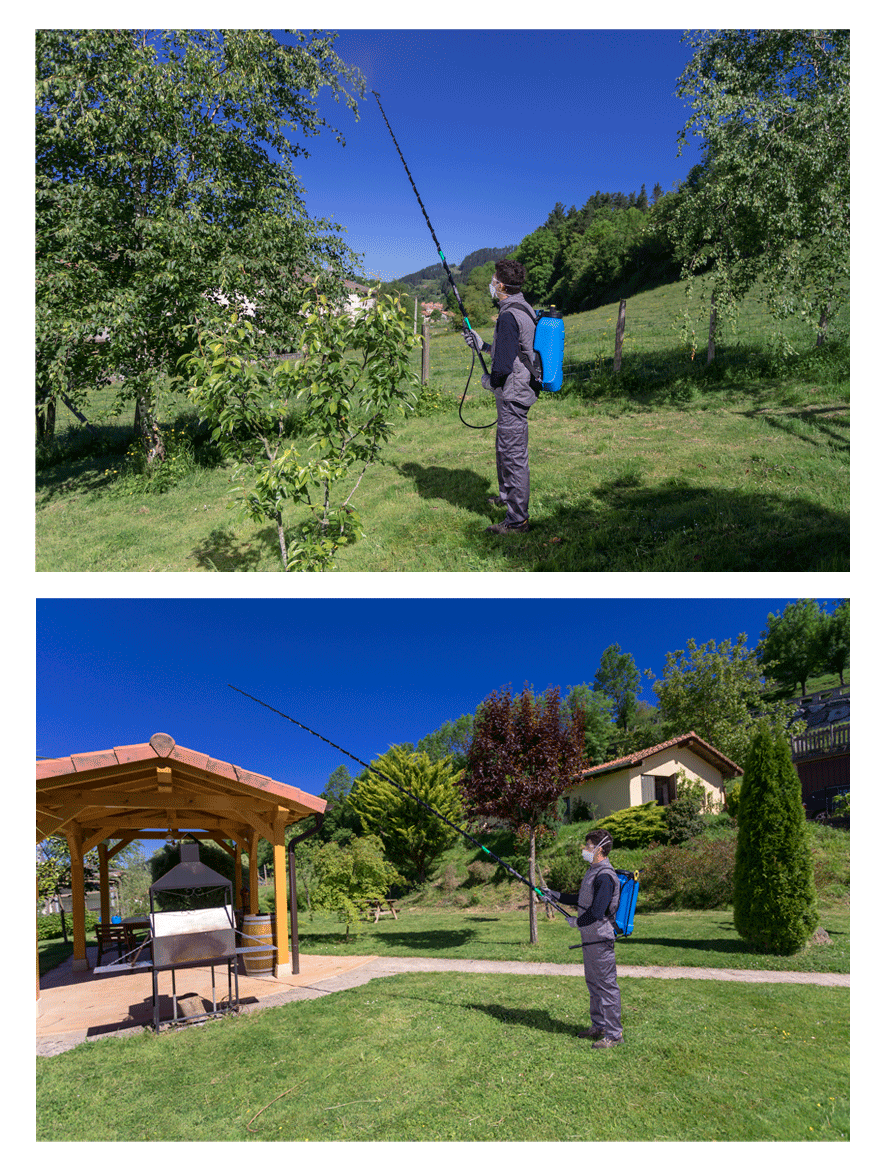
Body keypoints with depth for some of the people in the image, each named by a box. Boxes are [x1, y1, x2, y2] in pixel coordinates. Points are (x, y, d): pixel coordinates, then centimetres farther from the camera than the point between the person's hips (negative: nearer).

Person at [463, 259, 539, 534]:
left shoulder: (509, 316, -21)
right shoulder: (525, 310, 12)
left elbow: (504, 365, -25)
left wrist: (490, 381, -5)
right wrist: (483, 345, 25)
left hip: (512, 395, -11)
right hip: (519, 391, 11)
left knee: (514, 454, -7)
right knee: (503, 447, 26)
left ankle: (517, 520, -3)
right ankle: (507, 495, 45)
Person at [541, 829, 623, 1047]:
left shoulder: (605, 876, -21)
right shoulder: (592, 871, 12)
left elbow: (597, 912, -26)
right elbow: (582, 900, 24)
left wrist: (577, 922, -10)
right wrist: (556, 895, 23)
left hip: (600, 939, -10)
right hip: (589, 938, 10)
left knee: (606, 984, -3)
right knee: (593, 982, 19)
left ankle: (614, 1034, 5)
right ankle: (599, 1026, 31)